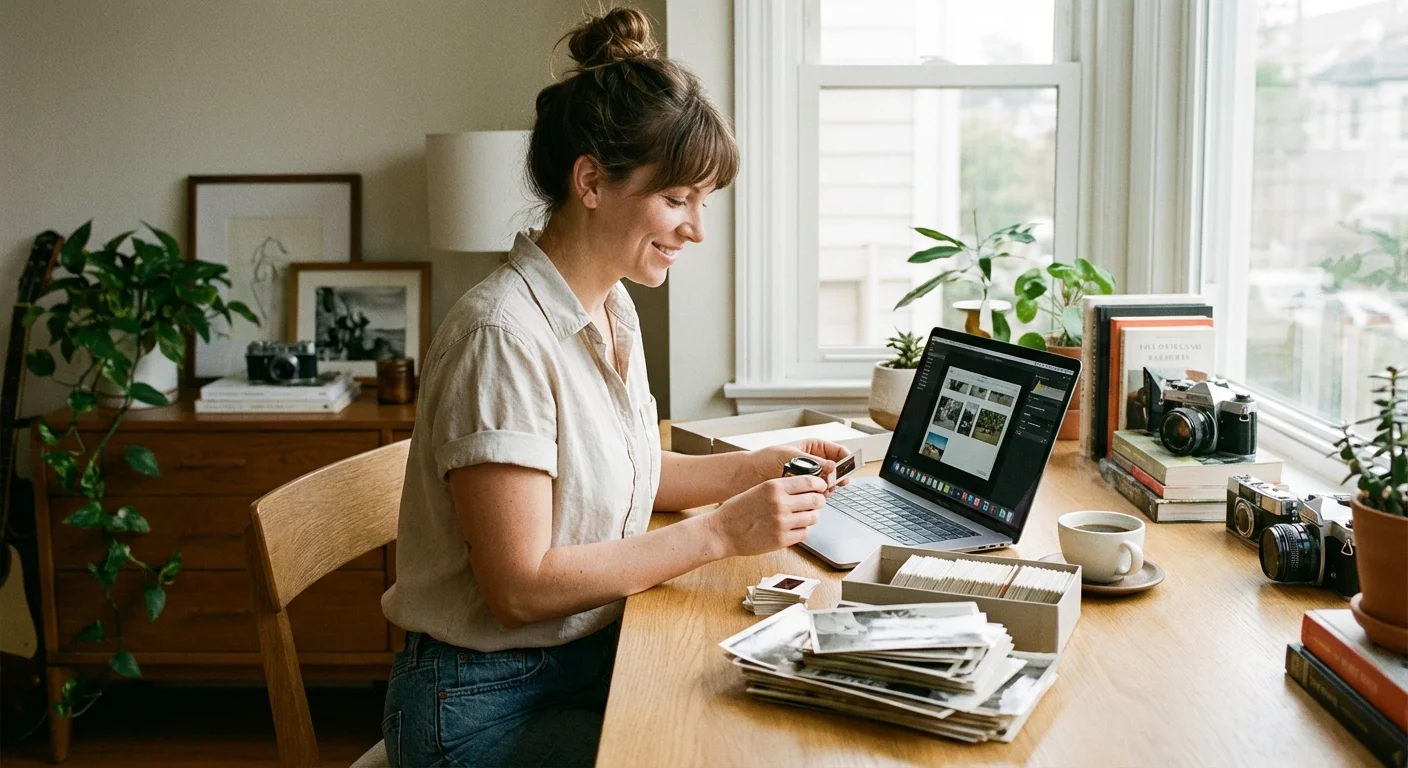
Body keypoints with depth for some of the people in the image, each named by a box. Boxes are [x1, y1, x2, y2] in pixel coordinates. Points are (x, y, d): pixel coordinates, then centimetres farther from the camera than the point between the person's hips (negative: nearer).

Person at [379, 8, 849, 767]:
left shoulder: (614, 310, 6)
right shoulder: (503, 336, -22)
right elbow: (520, 586, -23)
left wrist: (754, 467, 2)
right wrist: (720, 533, -22)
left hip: (593, 660, 8)